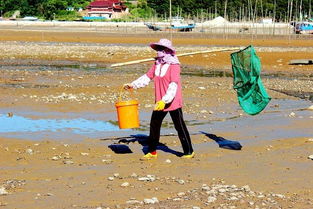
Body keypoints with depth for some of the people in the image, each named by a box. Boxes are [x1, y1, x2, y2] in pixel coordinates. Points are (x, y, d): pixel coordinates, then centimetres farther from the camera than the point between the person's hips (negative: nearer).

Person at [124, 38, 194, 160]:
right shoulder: (157, 64, 8)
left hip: (173, 103, -7)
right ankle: (152, 152, 23)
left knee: (180, 127, 1)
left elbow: (174, 85, -24)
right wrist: (132, 85, 5)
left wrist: (165, 100, -32)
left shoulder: (174, 65, -16)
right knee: (154, 125, 11)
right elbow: (147, 77, 15)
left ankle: (189, 152, 12)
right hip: (159, 103, 7)